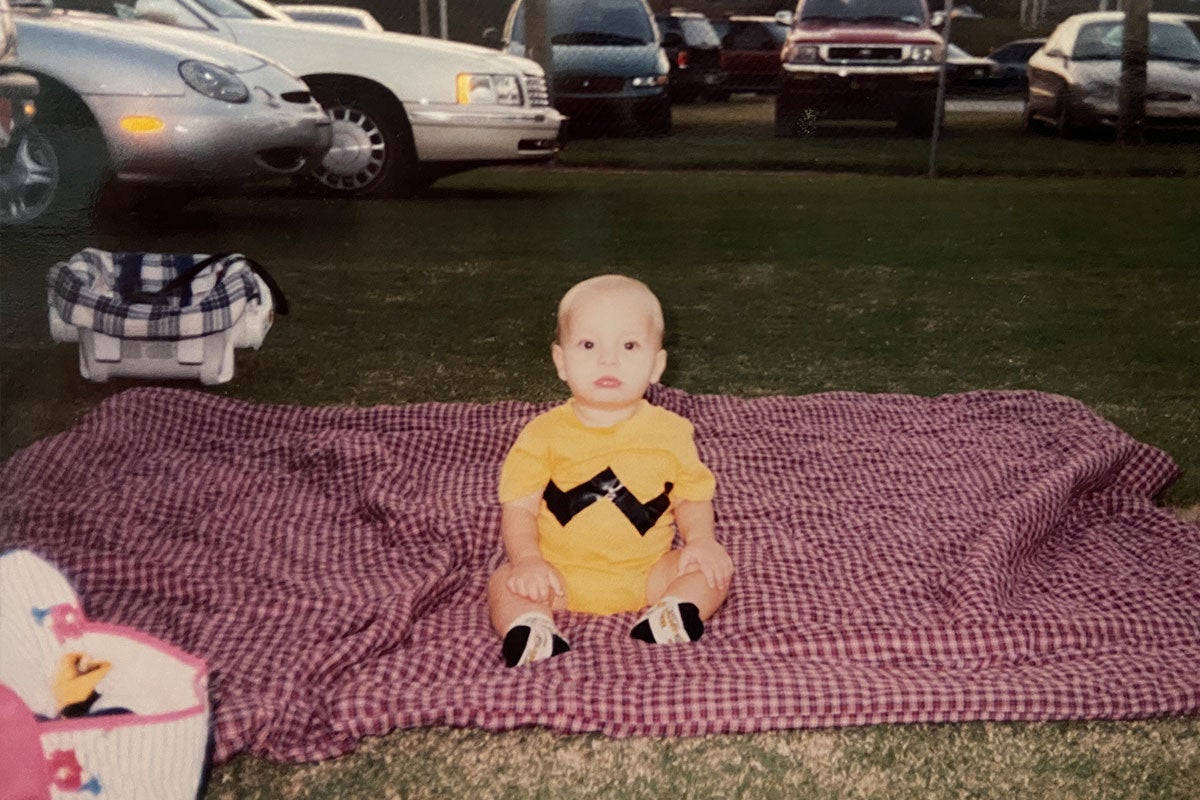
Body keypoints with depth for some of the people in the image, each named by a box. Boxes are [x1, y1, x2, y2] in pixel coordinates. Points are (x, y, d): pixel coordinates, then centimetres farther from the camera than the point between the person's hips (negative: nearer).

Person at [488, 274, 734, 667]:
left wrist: (701, 539, -12)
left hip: (645, 575, 1)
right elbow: (519, 506, -4)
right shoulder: (544, 433, -6)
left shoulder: (669, 432, -2)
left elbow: (692, 496, 8)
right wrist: (527, 559, -21)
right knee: (505, 583, -23)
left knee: (714, 571, -16)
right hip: (561, 576, -1)